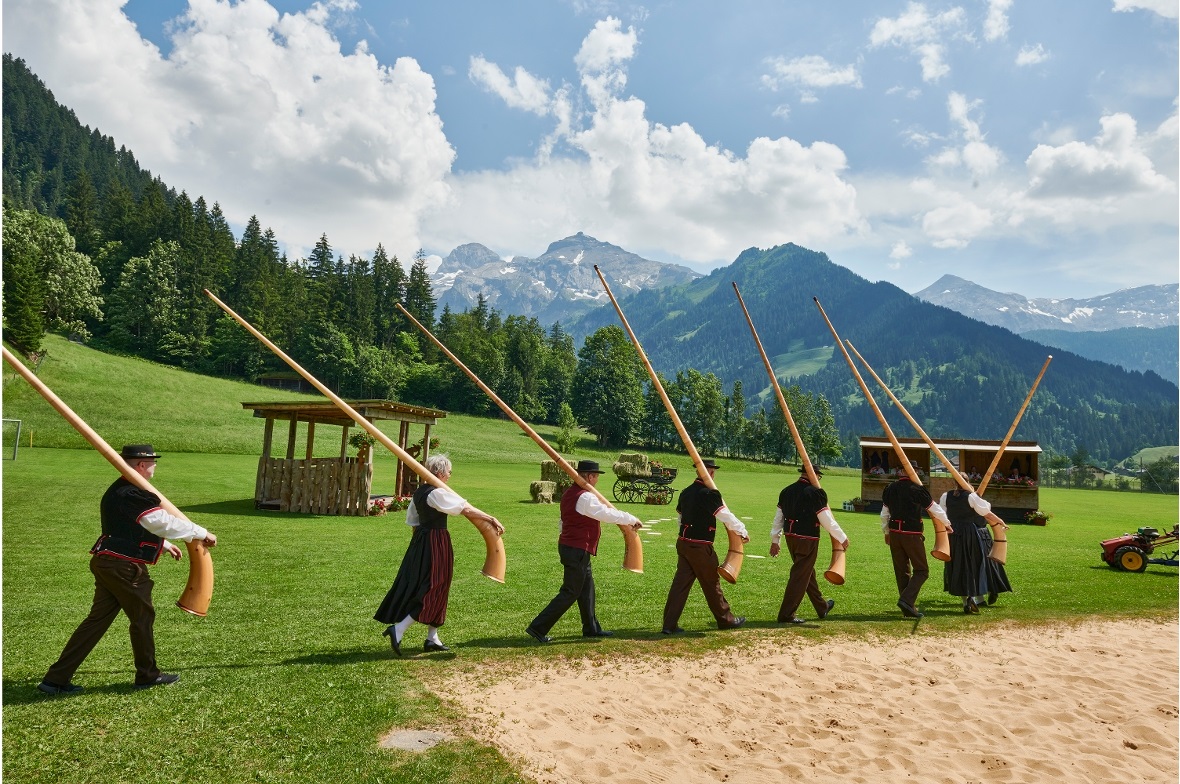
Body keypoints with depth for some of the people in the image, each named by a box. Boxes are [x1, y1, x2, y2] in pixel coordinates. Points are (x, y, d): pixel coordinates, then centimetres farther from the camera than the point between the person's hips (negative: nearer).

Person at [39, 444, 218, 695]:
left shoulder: (117, 491, 14)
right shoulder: (133, 496, -20)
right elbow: (164, 522, -23)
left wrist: (164, 545, 27)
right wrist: (202, 534, -14)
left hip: (105, 562, 9)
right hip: (124, 567, -9)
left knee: (98, 618, 13)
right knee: (143, 616, 6)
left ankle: (56, 678, 15)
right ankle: (148, 675, 21)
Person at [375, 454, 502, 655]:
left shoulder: (419, 492, 9)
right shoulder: (438, 493, -17)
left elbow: (412, 521, 17)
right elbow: (467, 510, -22)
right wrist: (492, 519, -20)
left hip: (420, 540, 9)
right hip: (437, 542, -9)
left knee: (419, 587, 14)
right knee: (434, 590, -1)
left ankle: (432, 638, 21)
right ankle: (398, 629, -8)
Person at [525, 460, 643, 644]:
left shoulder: (568, 493, 9)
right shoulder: (585, 497, -21)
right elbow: (609, 514, -20)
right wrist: (632, 519, -7)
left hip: (568, 545, 10)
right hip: (577, 551, -10)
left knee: (587, 588, 18)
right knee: (570, 593, -3)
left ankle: (591, 628, 28)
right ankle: (538, 628, -2)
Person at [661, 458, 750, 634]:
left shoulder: (685, 492, 8)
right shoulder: (709, 494, -16)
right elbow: (726, 516, -16)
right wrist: (743, 532, -3)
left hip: (683, 543, 7)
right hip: (700, 547, -7)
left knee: (681, 582, 7)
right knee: (711, 583, 8)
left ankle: (669, 624, 6)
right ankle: (726, 619, 26)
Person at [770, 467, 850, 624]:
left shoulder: (786, 491, 7)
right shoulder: (815, 492, -14)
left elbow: (778, 518, 12)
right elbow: (827, 521, -12)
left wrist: (775, 541, 19)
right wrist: (843, 538, 1)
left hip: (790, 537, 8)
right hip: (807, 539, -8)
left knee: (808, 572, 21)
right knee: (800, 577, 1)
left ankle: (822, 607, 37)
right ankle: (786, 615, 4)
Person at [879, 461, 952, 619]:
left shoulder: (889, 488, 3)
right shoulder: (917, 489, -12)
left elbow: (884, 514, 11)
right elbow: (935, 510, 0)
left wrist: (887, 532, 24)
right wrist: (947, 524, 18)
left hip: (894, 534, 5)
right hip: (912, 535, -5)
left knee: (902, 571, 13)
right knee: (921, 570, 6)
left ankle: (908, 609, 17)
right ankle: (906, 600, -11)